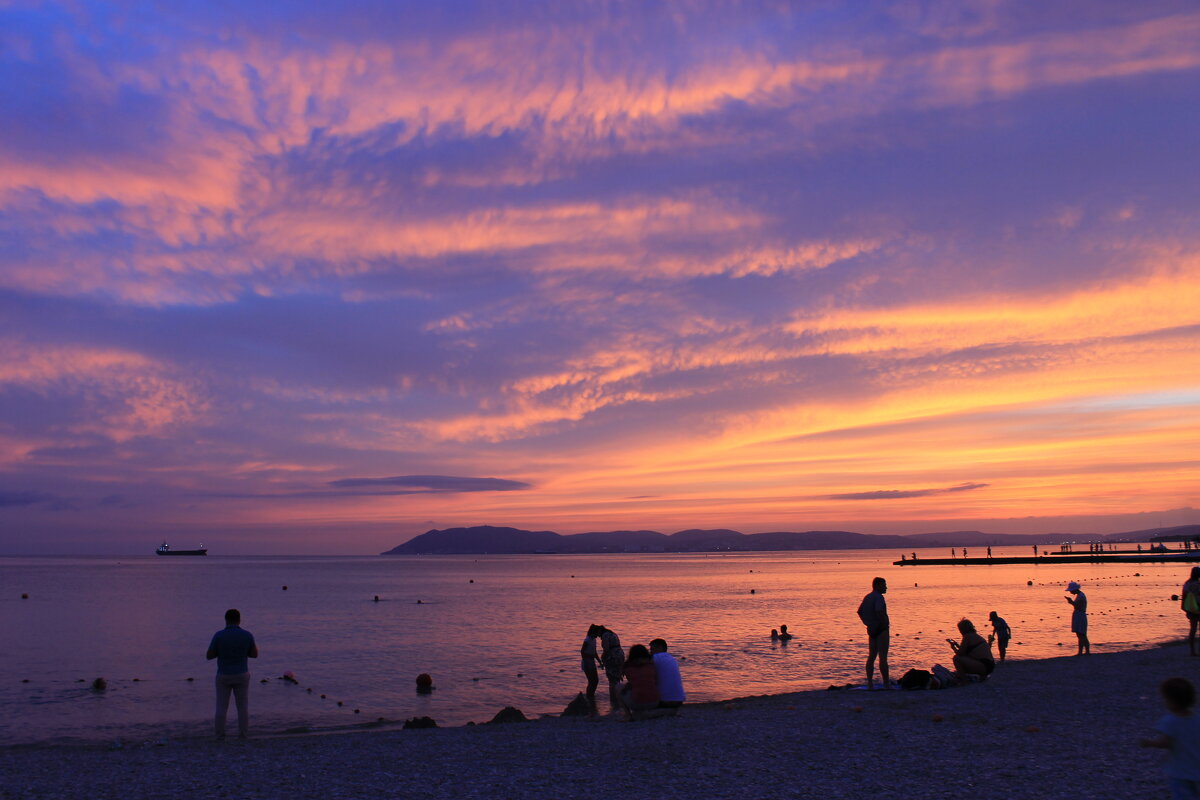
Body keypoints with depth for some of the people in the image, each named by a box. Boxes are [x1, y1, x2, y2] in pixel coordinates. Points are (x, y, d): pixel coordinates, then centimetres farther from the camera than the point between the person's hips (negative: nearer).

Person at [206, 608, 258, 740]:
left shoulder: (219, 635, -13)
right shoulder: (247, 635, -9)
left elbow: (209, 656, -5)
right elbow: (255, 654, 2)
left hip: (224, 676, -1)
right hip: (242, 675, 1)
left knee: (221, 707, 10)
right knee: (243, 707, 10)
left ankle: (220, 737, 9)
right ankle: (242, 736, 9)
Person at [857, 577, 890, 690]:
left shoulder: (867, 597, 14)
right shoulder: (878, 597, -14)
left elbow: (859, 611, 21)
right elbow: (879, 611, -29)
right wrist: (885, 623, -19)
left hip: (871, 629, 9)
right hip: (881, 629, -9)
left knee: (871, 656, 11)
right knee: (883, 657, -8)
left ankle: (870, 683, 12)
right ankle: (886, 684, -8)